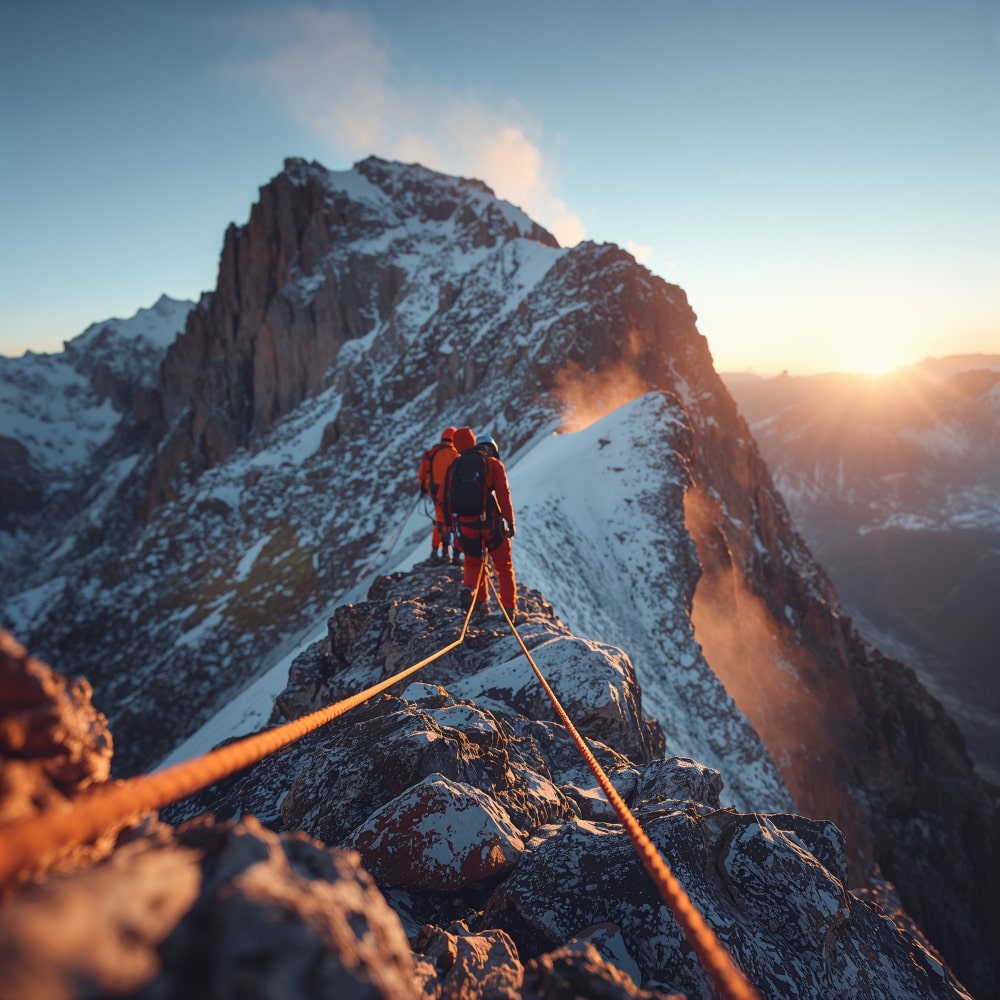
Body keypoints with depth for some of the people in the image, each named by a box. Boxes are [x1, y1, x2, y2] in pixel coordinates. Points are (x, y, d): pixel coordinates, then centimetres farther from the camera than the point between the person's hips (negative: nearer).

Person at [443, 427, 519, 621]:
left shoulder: (455, 465, 14)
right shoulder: (494, 464, 3)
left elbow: (447, 498, 11)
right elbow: (504, 496, -6)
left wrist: (453, 524, 15)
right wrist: (510, 522, -3)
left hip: (464, 523, 3)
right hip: (489, 522, -3)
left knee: (473, 562, 23)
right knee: (503, 566, 12)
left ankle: (469, 587, -3)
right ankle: (510, 608, 12)